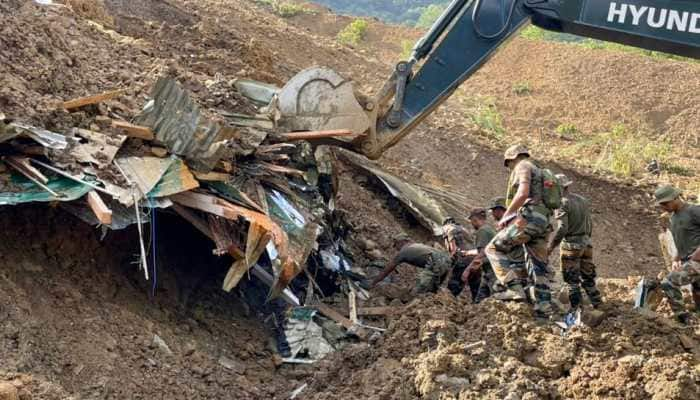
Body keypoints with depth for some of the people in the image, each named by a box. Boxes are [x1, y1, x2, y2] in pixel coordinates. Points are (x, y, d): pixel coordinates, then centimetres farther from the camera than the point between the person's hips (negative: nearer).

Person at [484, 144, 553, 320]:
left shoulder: (522, 167, 1)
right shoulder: (538, 172, 31)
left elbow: (523, 193, -17)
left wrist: (505, 216, -10)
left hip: (528, 219, -9)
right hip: (542, 222, 9)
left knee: (495, 249, -5)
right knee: (539, 266, 8)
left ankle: (515, 288, -16)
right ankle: (543, 309, 5)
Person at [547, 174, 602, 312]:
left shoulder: (562, 204, -13)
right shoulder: (583, 200, 10)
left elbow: (562, 228, -21)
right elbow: (590, 223, 14)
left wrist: (551, 246, -15)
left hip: (571, 244, -7)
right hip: (586, 242, 7)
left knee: (572, 279, 0)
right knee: (587, 276, 15)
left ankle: (576, 308, -2)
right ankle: (597, 304, 17)